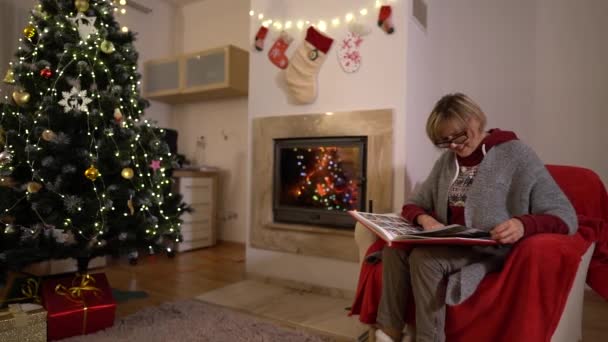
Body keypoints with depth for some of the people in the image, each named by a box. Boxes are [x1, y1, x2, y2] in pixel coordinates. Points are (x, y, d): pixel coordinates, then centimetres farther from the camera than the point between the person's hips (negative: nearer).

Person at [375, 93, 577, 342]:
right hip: (450, 245, 5)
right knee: (394, 248, -22)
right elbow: (414, 204, 11)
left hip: (491, 250, -5)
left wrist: (525, 225, -31)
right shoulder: (447, 160, 11)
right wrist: (424, 218, -13)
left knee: (424, 258, -29)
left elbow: (565, 216, -10)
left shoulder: (516, 154, -6)